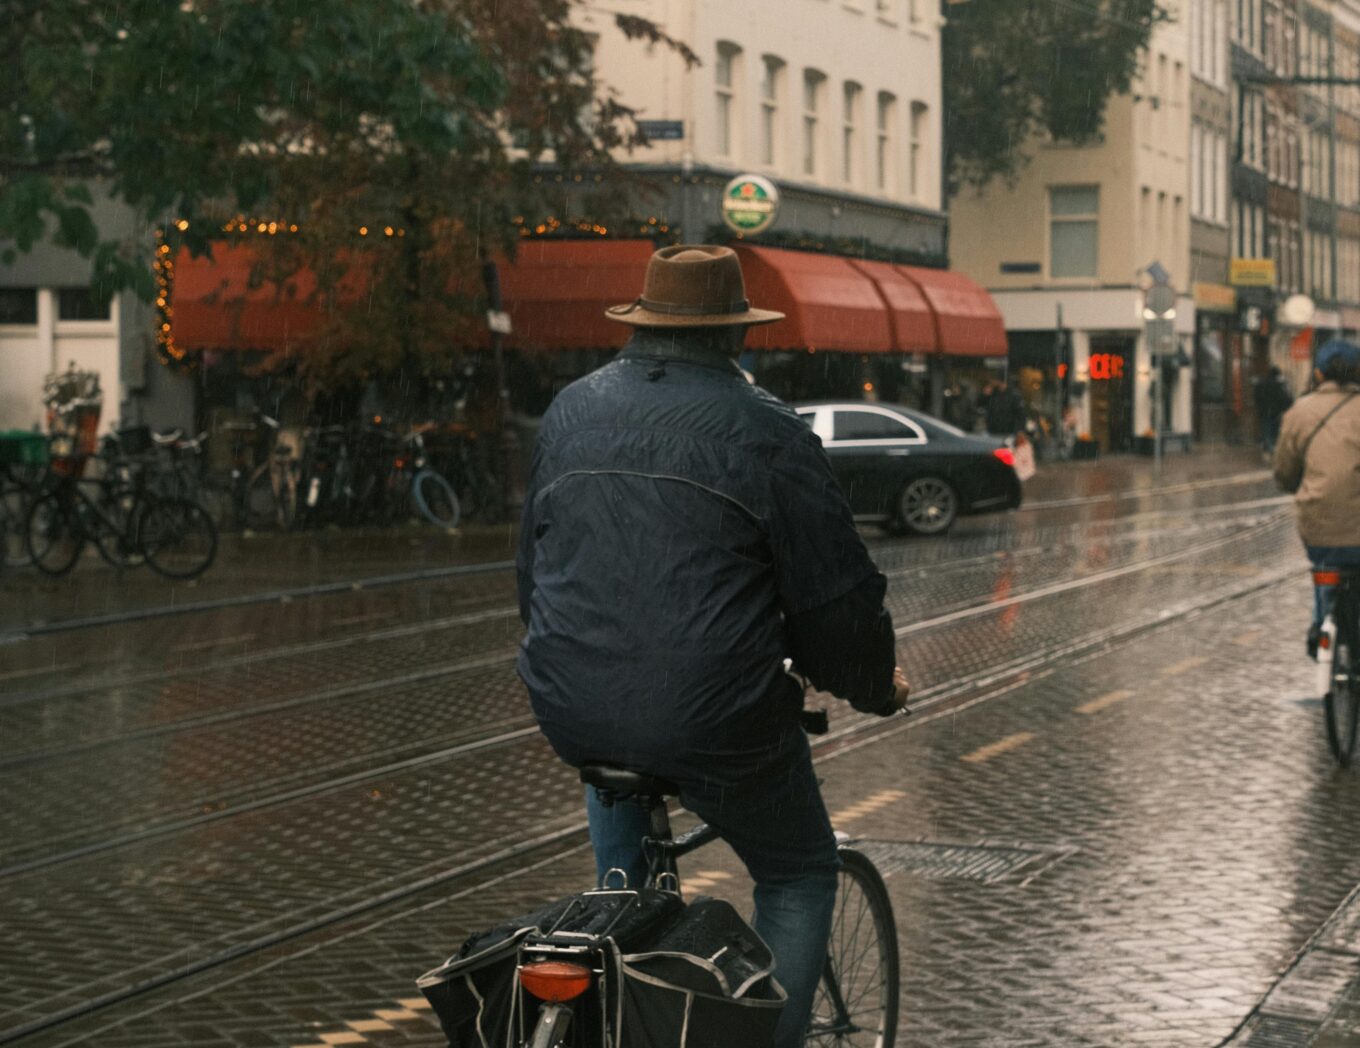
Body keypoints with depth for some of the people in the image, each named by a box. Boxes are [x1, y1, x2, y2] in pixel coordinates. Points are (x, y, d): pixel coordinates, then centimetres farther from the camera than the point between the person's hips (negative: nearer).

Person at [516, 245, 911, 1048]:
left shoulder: (571, 410, 10)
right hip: (716, 724, -5)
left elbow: (533, 567, 21)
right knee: (799, 874, 18)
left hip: (573, 713, 5)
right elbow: (835, 591, -4)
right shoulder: (767, 430, -6)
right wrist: (876, 687, 14)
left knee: (613, 769, 40)